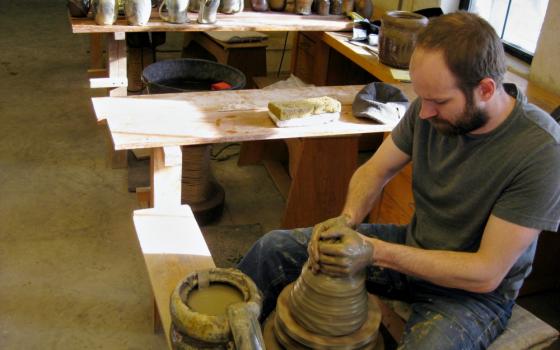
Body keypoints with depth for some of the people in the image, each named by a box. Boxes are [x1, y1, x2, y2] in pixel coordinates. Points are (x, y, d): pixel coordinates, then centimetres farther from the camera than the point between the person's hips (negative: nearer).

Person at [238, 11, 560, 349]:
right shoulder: (432, 106, -13)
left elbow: (487, 273, -25)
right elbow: (375, 170, 1)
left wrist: (375, 252, -30)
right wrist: (347, 219, -21)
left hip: (473, 291, -4)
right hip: (412, 247, 5)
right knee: (274, 248, -2)